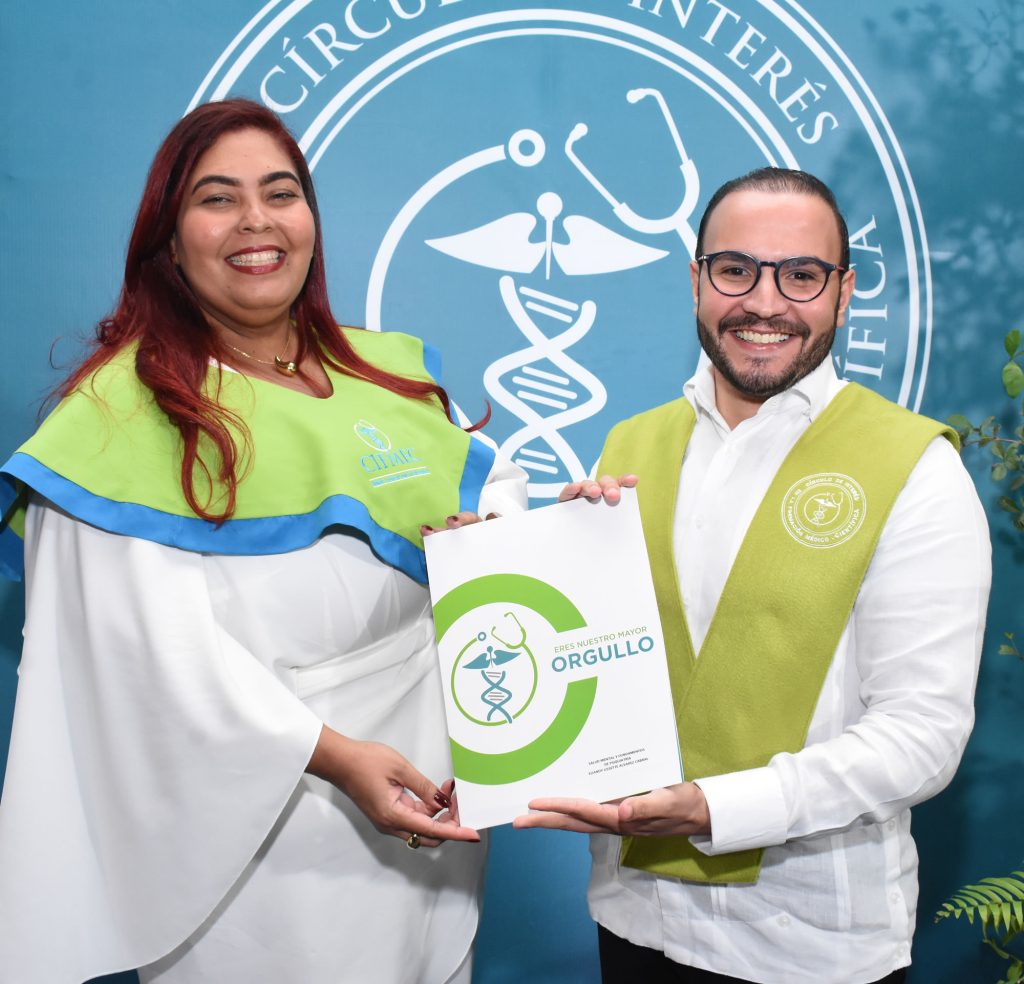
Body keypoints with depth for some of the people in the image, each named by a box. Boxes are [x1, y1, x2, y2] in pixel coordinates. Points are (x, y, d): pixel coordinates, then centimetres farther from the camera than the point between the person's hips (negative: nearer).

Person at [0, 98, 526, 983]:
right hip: (254, 818, -5)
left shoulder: (392, 370, 8)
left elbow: (492, 478, 18)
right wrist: (333, 754, -24)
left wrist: (491, 528, -6)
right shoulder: (129, 406, -9)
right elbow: (165, 642, -16)